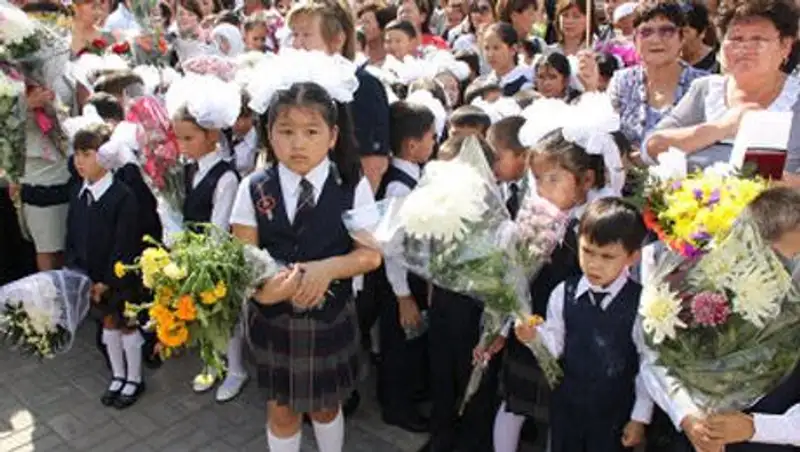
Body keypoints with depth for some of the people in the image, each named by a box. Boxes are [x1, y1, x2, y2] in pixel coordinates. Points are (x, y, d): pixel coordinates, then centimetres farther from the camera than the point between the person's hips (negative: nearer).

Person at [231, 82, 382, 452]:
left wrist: (327, 268, -26)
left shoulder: (353, 187, -10)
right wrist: (263, 283, -28)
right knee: (281, 410, 18)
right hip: (272, 318, 1)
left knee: (325, 406, 21)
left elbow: (370, 254, -8)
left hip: (331, 319, 0)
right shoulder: (254, 189, -8)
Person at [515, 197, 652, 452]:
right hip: (566, 406, 2)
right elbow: (556, 345, -2)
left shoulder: (641, 304, -18)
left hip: (615, 412, -2)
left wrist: (640, 417, -4)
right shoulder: (563, 294, -12)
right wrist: (535, 336, -23)